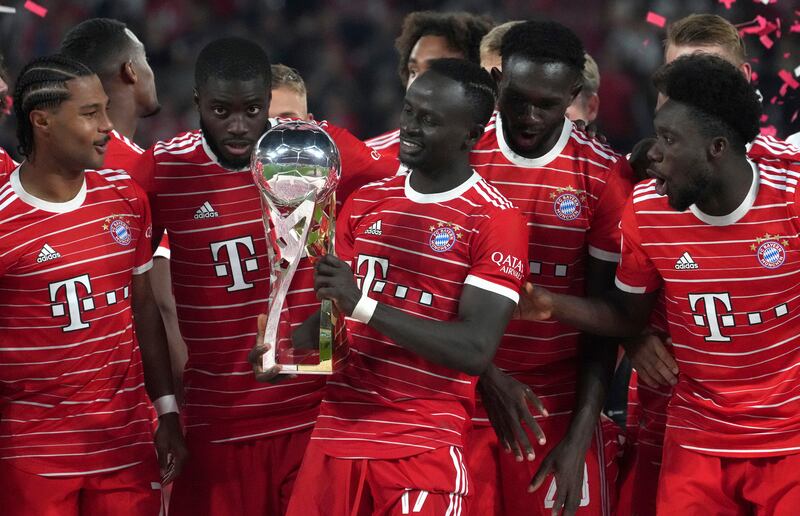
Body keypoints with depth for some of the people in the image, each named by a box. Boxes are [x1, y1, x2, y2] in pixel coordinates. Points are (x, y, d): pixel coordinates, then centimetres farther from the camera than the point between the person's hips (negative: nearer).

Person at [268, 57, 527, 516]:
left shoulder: (495, 220, -8)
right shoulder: (365, 202, 12)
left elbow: (476, 350, -17)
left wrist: (363, 305, -23)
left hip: (423, 450, -5)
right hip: (336, 438, 5)